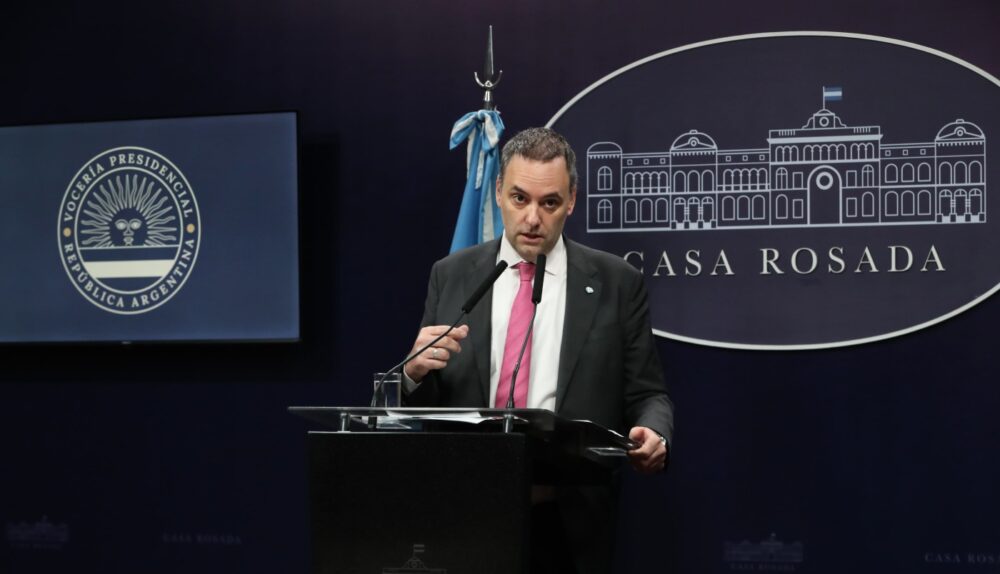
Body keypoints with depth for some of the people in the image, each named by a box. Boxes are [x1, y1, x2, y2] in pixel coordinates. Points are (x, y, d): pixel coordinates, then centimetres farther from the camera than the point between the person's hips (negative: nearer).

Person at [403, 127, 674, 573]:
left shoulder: (616, 283, 2)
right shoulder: (451, 276, 6)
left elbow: (647, 395, 3)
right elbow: (423, 403, 8)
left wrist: (653, 436, -18)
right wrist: (415, 372, -13)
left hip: (570, 520, -1)